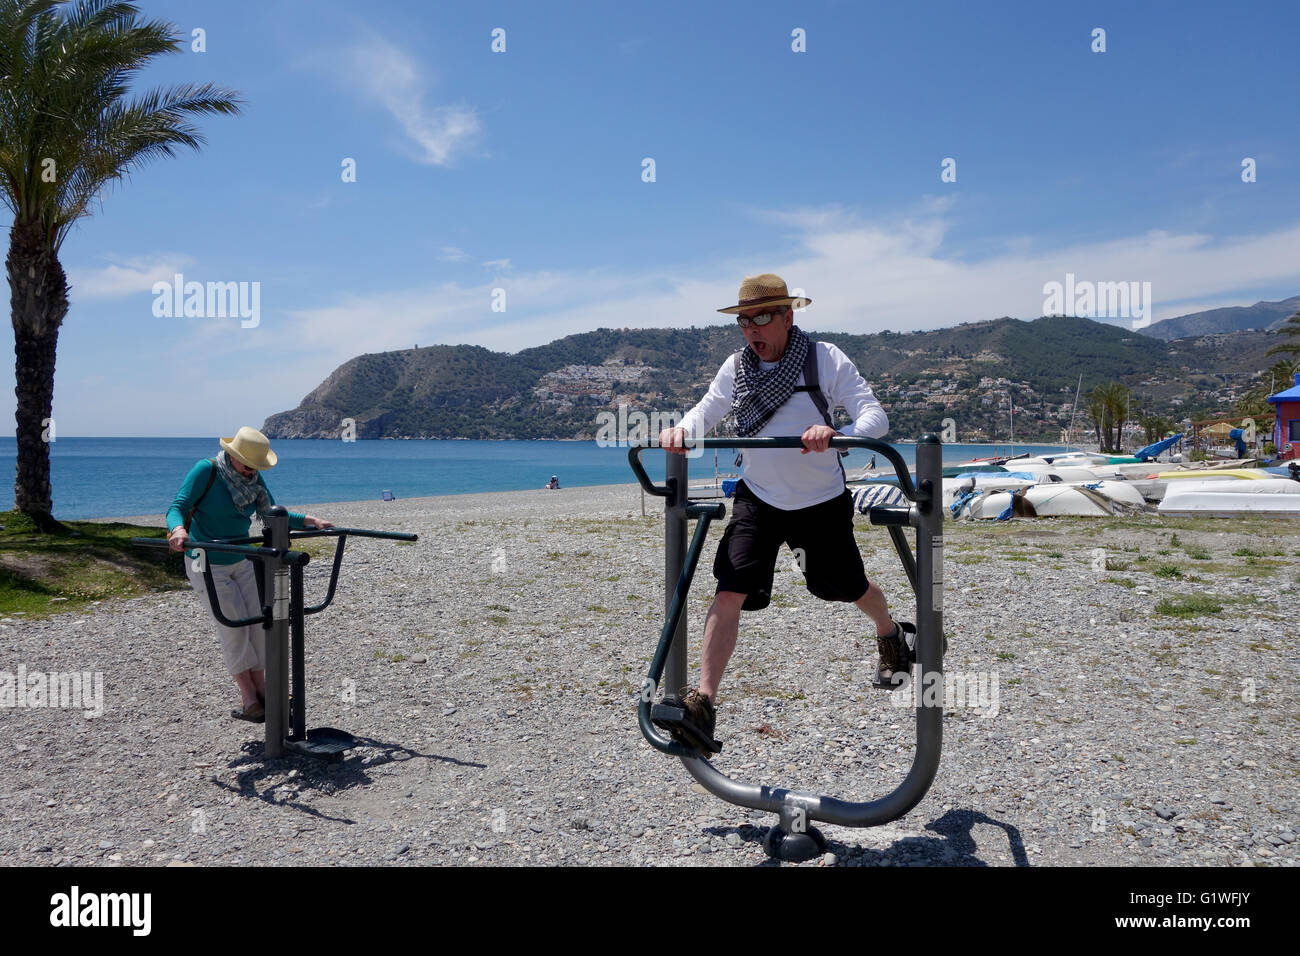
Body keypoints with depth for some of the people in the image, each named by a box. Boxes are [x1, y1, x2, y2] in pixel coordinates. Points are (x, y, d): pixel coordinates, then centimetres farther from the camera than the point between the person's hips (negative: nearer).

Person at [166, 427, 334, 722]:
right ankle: (248, 701, 1)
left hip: (241, 561, 6)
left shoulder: (254, 478, -1)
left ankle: (261, 692, 13)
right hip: (207, 563, -6)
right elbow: (177, 507, -23)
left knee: (257, 621, 2)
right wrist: (178, 529, -45)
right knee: (233, 626, -8)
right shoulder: (206, 470, -18)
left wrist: (309, 521, -7)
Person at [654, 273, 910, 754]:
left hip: (821, 501, -2)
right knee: (729, 592, -16)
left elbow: (875, 416, -20)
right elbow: (707, 411, 1)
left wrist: (835, 433, -43)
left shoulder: (826, 359, -14)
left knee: (848, 586, 17)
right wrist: (681, 429, -24)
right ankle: (703, 703, -19)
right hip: (759, 498, 2)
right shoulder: (736, 367, -3)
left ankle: (890, 636, 52)